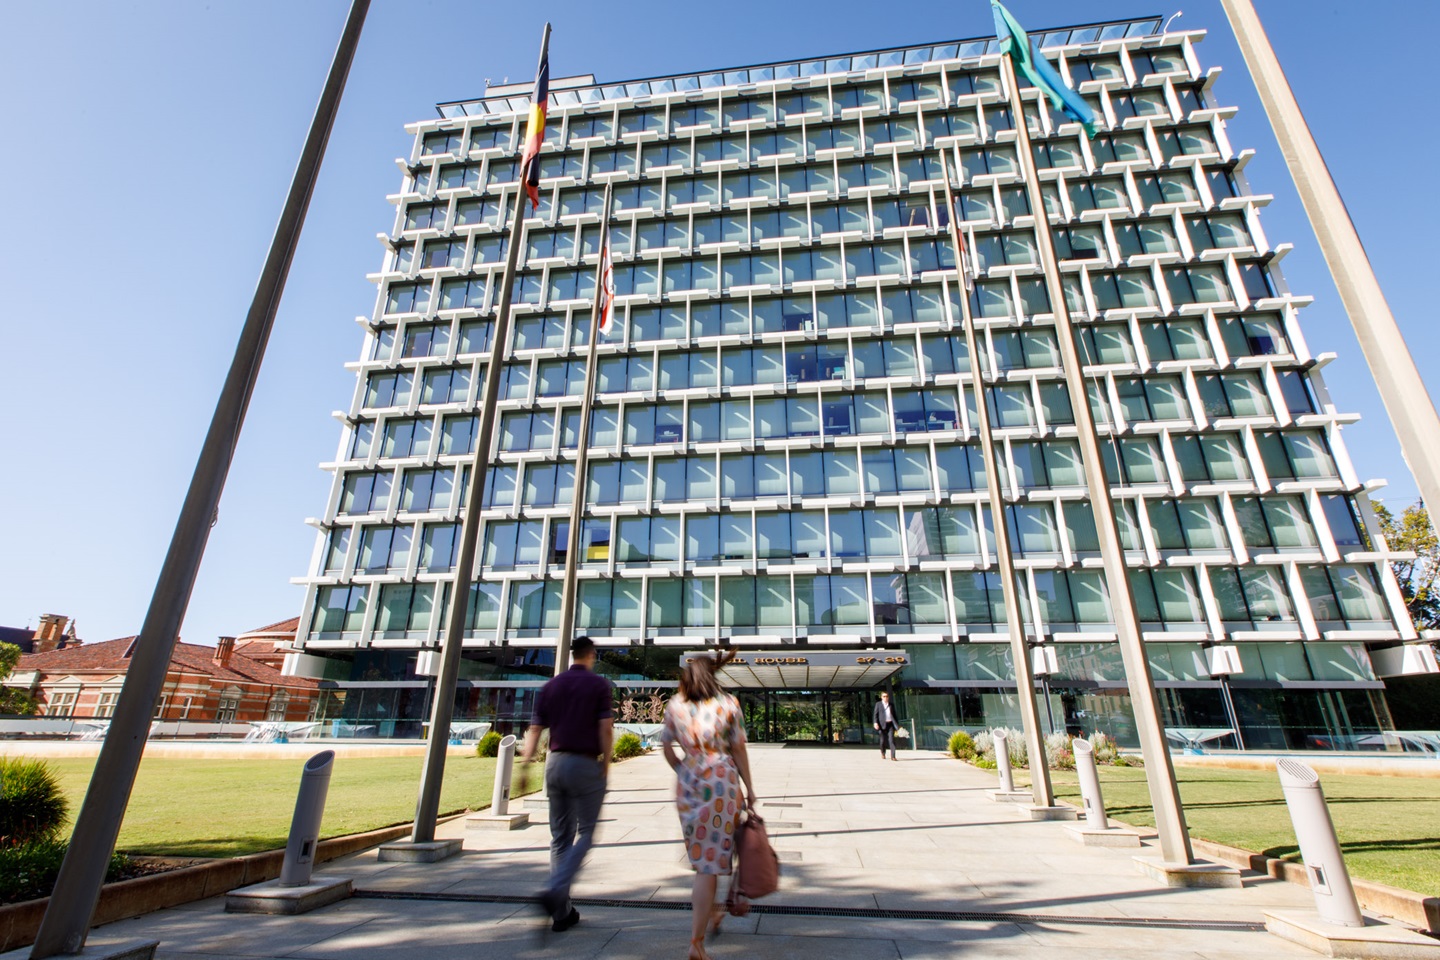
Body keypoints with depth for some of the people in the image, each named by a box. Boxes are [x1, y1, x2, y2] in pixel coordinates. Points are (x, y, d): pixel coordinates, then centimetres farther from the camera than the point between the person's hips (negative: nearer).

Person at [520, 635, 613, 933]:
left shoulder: (550, 686, 8)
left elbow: (534, 730, 3)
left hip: (555, 763, 5)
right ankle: (556, 891, -12)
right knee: (584, 833, 7)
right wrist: (606, 764, -1)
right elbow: (606, 728, -11)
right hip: (585, 764, -5)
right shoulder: (598, 684, -4)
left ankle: (562, 912, 18)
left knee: (560, 837, 14)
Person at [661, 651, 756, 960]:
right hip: (722, 781, -3)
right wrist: (749, 787, 7)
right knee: (709, 862, 4)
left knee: (702, 854, 22)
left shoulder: (675, 705, 3)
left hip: (688, 783, 3)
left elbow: (667, 748, 8)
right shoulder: (728, 704, -4)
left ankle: (712, 911, 40)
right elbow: (739, 750, -2)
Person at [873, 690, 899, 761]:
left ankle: (893, 756, -9)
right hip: (882, 724, -1)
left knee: (891, 740, -9)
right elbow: (876, 714, 2)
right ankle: (882, 753, 30)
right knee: (883, 740, 5)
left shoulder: (891, 705, 15)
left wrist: (897, 725, 14)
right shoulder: (878, 704, 7)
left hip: (890, 724, 1)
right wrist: (876, 723, -12)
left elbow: (894, 715, 18)